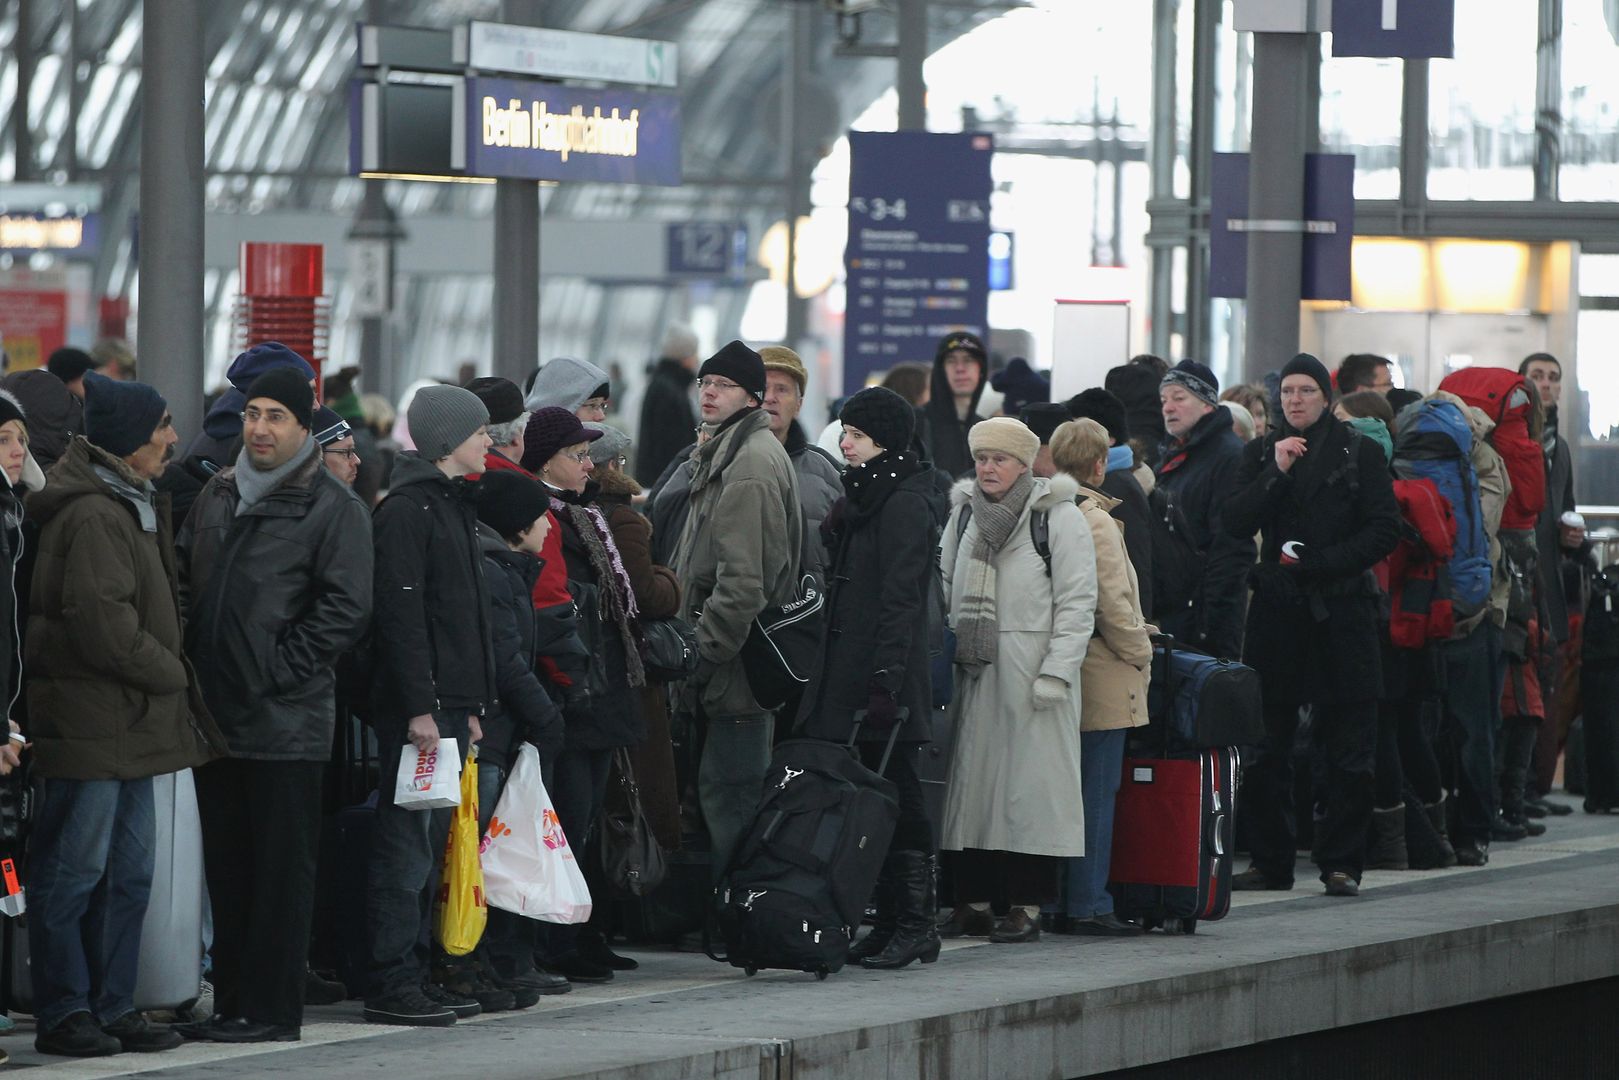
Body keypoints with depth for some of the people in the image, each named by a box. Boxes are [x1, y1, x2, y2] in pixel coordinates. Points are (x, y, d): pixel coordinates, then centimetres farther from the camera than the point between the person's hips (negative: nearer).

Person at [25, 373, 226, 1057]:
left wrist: (170, 673, 8)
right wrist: (173, 673, -10)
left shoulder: (133, 506, 16)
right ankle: (64, 1015, 1)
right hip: (90, 715, -10)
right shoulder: (93, 517, -18)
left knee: (129, 871, 12)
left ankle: (112, 1007, 18)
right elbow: (106, 629, -22)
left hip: (135, 720, 10)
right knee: (75, 868, -3)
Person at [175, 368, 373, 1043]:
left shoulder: (332, 507, -6)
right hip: (216, 717, 7)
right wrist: (190, 665, 5)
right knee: (227, 867, 12)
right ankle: (232, 1004, 18)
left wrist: (273, 674, -15)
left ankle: (273, 1011, 0)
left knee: (281, 868, -3)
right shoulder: (217, 497, 15)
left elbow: (346, 608, -12)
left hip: (285, 725, -7)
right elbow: (183, 579, 21)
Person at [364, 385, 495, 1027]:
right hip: (416, 705, -9)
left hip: (451, 703, 9)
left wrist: (472, 705, 19)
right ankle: (390, 984, -8)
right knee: (407, 842, -8)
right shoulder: (406, 510, -11)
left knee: (432, 844, 10)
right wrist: (419, 706, -21)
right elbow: (400, 613, -17)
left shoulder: (453, 506, 19)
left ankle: (414, 973, 14)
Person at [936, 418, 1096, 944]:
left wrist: (1056, 672, -13)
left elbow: (1077, 603, -6)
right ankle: (972, 899, 9)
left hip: (1031, 674, -5)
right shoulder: (964, 514, 14)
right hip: (973, 672, 5)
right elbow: (944, 589, 19)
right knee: (969, 780, 3)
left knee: (1029, 781, -6)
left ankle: (1026, 905, -3)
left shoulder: (1059, 517, -3)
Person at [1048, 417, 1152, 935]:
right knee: (1097, 790, -3)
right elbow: (1112, 603, -17)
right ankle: (1088, 905, -3)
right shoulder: (1096, 522, -14)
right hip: (1100, 678, -7)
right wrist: (1141, 651, -3)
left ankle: (1061, 901, 15)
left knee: (1076, 789, 13)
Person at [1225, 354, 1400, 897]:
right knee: (1267, 746, 3)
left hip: (1341, 612, -3)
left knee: (1347, 748, -3)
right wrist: (1276, 473, -12)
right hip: (1277, 609, 3)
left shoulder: (1360, 452, 3)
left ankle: (1341, 862, 2)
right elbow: (1235, 522, 0)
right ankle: (1270, 860, 10)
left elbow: (1385, 531, -3)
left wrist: (1318, 562, -12)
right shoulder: (1261, 453, 12)